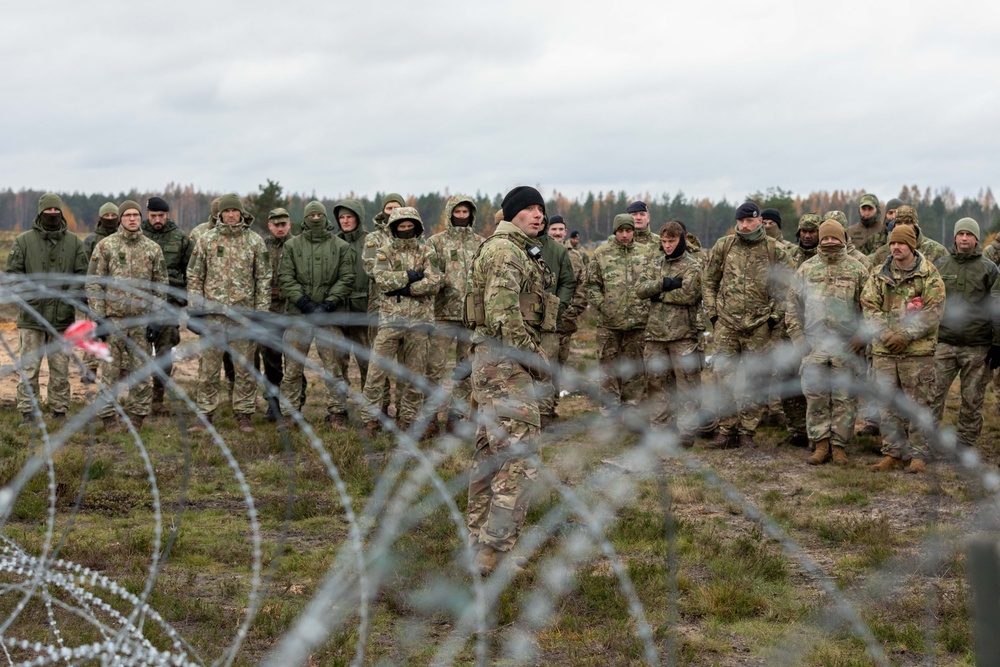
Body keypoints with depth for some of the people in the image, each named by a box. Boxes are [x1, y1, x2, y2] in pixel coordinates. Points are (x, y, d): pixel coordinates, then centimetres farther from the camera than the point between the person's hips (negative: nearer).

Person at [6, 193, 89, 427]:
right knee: (29, 368, 0)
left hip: (62, 319, 1)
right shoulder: (24, 241, 3)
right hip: (31, 317, -1)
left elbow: (82, 274, 8)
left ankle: (59, 413, 16)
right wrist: (27, 294, -11)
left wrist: (71, 295, -7)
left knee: (60, 369, 7)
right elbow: (13, 273, 3)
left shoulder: (74, 243, 7)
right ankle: (28, 414, 6)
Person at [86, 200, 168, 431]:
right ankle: (108, 416, 9)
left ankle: (137, 415, 15)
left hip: (142, 319, 2)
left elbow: (161, 283, 11)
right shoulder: (105, 246, 0)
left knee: (141, 371, 5)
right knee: (110, 370, 1)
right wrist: (99, 316, -7)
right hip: (113, 318, -2)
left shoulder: (153, 248, 7)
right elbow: (93, 282, -1)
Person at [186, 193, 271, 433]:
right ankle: (204, 415, 10)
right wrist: (195, 309, 0)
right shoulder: (206, 240, 4)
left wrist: (262, 311, -1)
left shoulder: (255, 241, 4)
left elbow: (263, 278, 5)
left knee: (245, 369, 5)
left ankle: (243, 414, 15)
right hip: (213, 313, 0)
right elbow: (194, 277, 6)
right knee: (208, 368, 3)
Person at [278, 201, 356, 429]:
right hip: (298, 314, 1)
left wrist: (330, 303, -11)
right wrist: (303, 302, -11)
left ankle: (337, 413, 9)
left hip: (330, 315, -1)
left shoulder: (342, 247, 7)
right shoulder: (292, 246, 9)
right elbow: (285, 277, 2)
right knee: (293, 368, 3)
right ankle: (289, 413, 11)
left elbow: (347, 279, 2)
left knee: (334, 368, 1)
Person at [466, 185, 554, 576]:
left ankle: (479, 540, 25)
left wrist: (531, 354, 18)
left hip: (492, 364, 11)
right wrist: (533, 356, -17)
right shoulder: (504, 251, -14)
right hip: (507, 366, -11)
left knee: (490, 455, 16)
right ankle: (494, 554, -13)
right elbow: (503, 314, -24)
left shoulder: (519, 251, 21)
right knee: (519, 459, -12)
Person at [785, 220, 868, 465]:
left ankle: (839, 446, 9)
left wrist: (863, 335, -6)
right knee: (815, 397, 2)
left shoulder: (857, 270, 4)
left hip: (846, 346, -1)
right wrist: (798, 336, 2)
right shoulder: (806, 269, 8)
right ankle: (820, 445, 9)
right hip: (814, 345, 2)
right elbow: (793, 305, 10)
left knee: (844, 398, 2)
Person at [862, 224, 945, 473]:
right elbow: (869, 306, 3)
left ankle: (919, 455, 7)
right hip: (884, 351, 4)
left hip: (918, 351, -4)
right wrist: (884, 334, -13)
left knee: (918, 405, 0)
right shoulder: (879, 276, 9)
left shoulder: (929, 276, -2)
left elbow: (933, 312, -9)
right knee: (889, 405, 8)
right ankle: (892, 453, 16)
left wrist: (906, 335, -16)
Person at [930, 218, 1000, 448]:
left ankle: (964, 445, 14)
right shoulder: (940, 266, 9)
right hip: (944, 344, 1)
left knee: (972, 401, 5)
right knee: (933, 395, -4)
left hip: (977, 348, -1)